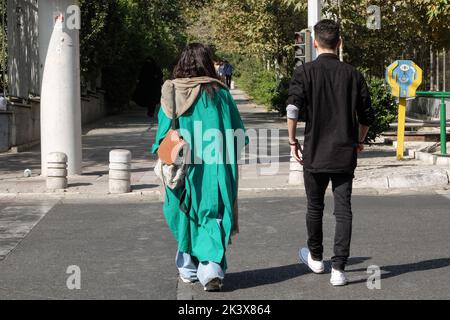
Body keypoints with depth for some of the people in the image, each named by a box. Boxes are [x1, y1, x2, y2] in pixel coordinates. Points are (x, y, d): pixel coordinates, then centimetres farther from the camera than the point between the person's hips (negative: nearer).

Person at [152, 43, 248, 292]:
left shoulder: (171, 94, -3)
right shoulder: (220, 93, -4)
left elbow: (163, 135, 0)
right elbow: (239, 137, 0)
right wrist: (228, 155, 14)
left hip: (183, 168, 1)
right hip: (215, 170, -1)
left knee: (187, 217, 15)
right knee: (212, 216, 4)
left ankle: (188, 269, 24)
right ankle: (212, 268, -12)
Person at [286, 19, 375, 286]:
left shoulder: (306, 72, -5)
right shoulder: (353, 74, 2)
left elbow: (294, 109, -16)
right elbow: (367, 115, 5)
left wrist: (292, 140, -3)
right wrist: (359, 141, 23)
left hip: (314, 153, -1)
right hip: (345, 154, 1)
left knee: (315, 207, 16)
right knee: (343, 210, 2)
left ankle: (316, 258, 34)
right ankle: (339, 268, -5)